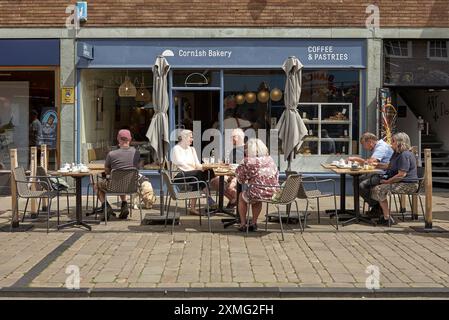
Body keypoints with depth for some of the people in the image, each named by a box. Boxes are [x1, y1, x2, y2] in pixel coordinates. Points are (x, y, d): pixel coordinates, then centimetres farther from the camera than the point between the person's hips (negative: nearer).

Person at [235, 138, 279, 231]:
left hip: (257, 194, -5)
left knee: (241, 197, 28)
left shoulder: (248, 162, -8)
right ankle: (254, 223, 37)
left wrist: (238, 168, 17)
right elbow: (276, 177, 15)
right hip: (273, 194, 5)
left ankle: (243, 224, 30)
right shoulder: (270, 160, 7)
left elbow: (241, 179, 0)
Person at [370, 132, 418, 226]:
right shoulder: (397, 153, 16)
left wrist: (387, 181, -18)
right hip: (400, 182, 11)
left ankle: (387, 218, -15)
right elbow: (389, 166, 27)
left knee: (378, 190, -20)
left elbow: (401, 175, -25)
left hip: (407, 185, -11)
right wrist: (376, 164, 17)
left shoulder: (405, 155, -19)